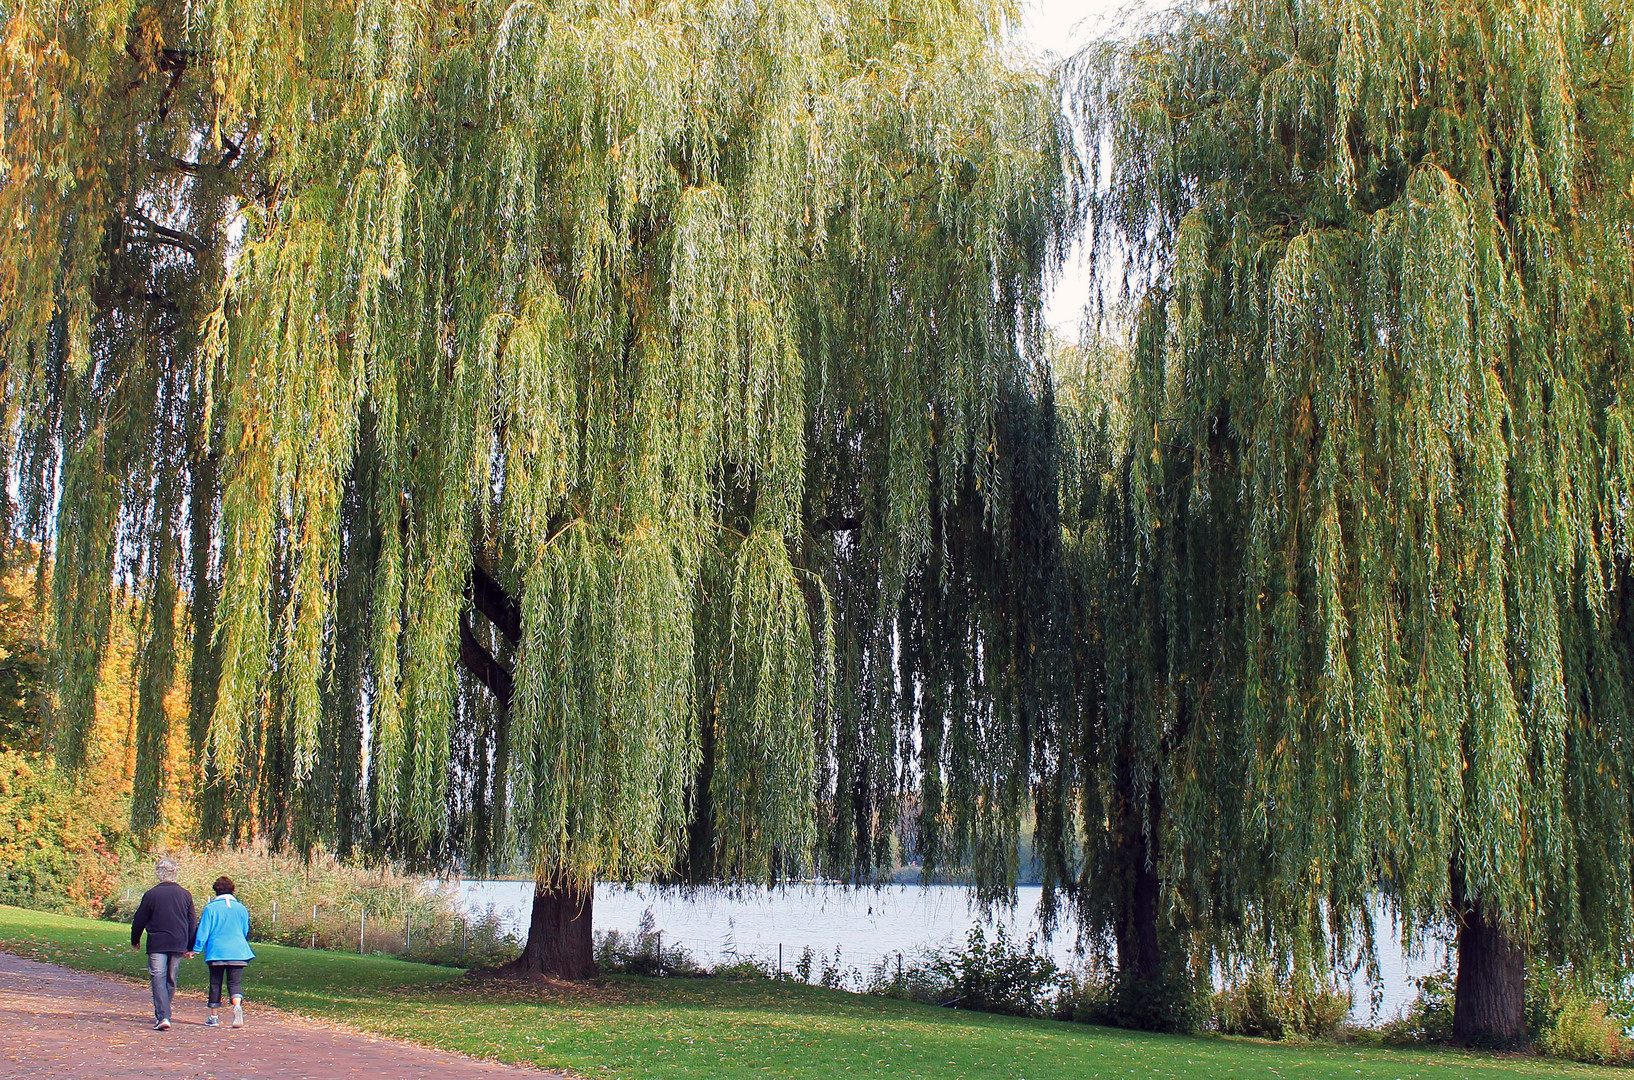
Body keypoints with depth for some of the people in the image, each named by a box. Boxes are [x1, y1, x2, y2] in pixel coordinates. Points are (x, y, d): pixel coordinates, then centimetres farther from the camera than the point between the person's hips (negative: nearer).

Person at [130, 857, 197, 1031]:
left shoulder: (151, 895, -5)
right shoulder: (185, 895, 3)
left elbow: (139, 921, 2)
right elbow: (192, 923, 8)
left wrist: (135, 941, 19)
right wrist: (190, 947, 18)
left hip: (156, 944, -3)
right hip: (178, 944, 3)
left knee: (158, 979, -4)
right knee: (171, 980, 15)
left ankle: (163, 1016, -17)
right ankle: (162, 1014, 25)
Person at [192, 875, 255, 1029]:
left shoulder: (210, 908, -2)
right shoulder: (241, 908, 7)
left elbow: (203, 931, -3)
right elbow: (246, 932, 17)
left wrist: (197, 949, 7)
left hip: (216, 951, -1)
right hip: (237, 952, 1)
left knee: (215, 983, 9)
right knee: (235, 982, 0)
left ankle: (214, 1017, 14)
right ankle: (237, 1005, -29)